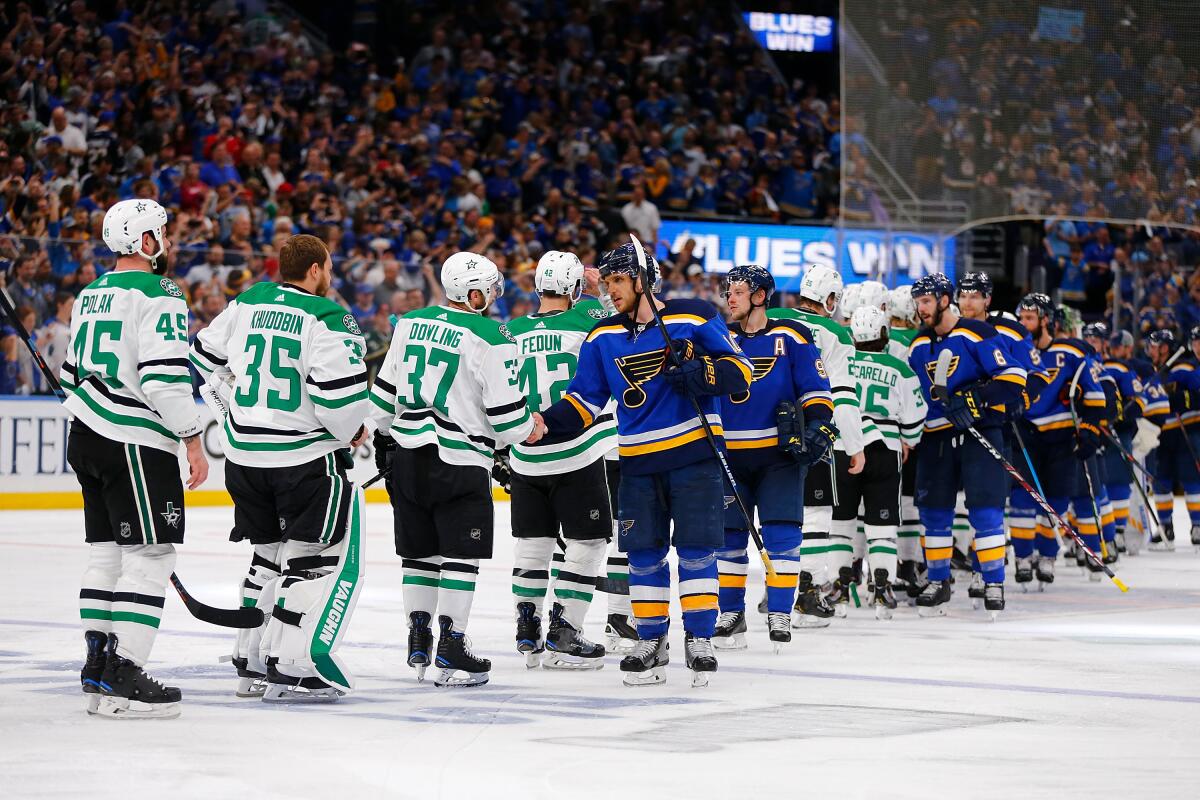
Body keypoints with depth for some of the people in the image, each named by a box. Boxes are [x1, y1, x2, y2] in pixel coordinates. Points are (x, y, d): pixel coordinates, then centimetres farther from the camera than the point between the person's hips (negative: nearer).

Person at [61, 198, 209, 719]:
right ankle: (121, 679, -12)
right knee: (149, 557, -7)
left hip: (86, 441, 9)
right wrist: (193, 441, -14)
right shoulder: (157, 295, -12)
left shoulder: (90, 295, 16)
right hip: (136, 445, -9)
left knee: (107, 553, 13)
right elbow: (164, 378, -20)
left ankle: (98, 668, 15)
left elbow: (72, 373, 22)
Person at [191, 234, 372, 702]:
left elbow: (205, 355, 18)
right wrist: (353, 430, -1)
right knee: (322, 557, 1)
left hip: (245, 452, 7)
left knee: (270, 552, 20)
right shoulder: (327, 319, -14)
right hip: (306, 454, -7)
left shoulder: (247, 304, 6)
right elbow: (340, 391, -21)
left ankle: (251, 662, 22)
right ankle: (292, 669, -6)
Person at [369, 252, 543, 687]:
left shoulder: (411, 323, 6)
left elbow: (385, 389, 12)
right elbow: (505, 409, -11)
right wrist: (529, 428, 10)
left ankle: (418, 645, 17)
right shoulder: (491, 337, -13)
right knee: (461, 555, 0)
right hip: (460, 463, -6)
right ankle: (450, 652, -2)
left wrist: (383, 436, 26)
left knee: (419, 551, 15)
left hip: (408, 455, 6)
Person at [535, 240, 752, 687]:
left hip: (694, 454, -4)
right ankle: (651, 644, 16)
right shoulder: (603, 337, 6)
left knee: (695, 550, -4)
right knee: (644, 555, 6)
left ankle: (699, 641, 5)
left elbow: (739, 370, -5)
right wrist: (548, 423, -9)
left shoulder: (695, 318, -7)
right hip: (638, 462, 4)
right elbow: (585, 399, 7)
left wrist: (700, 372, -23)